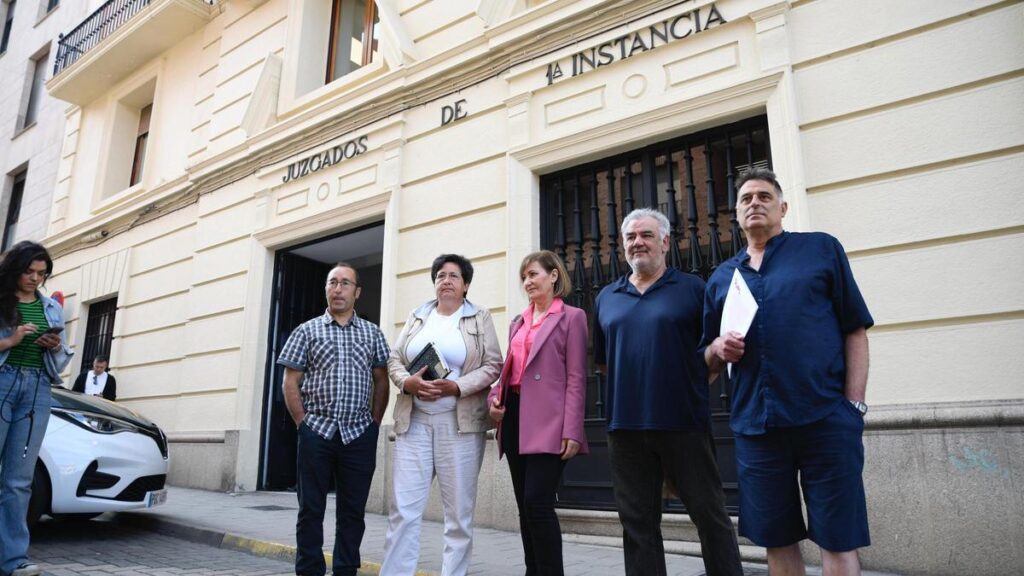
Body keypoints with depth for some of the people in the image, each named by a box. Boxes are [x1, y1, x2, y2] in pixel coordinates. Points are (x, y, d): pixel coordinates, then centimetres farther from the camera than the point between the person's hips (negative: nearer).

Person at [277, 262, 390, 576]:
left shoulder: (372, 333, 9)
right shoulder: (307, 331, 5)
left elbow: (381, 381, 9)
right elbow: (291, 381, 4)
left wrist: (374, 423, 3)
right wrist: (302, 422, -3)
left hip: (359, 435, 1)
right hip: (317, 432, -1)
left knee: (353, 511, 8)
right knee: (311, 509, 6)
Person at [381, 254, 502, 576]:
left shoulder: (480, 318, 6)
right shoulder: (416, 317, 16)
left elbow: (493, 366, -2)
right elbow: (394, 360, 12)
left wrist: (457, 386, -16)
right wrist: (407, 382, -9)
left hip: (461, 423, -2)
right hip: (414, 421, 2)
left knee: (459, 512, 4)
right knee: (403, 508, 0)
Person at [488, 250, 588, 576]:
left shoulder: (571, 317, 0)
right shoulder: (518, 322, 20)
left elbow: (576, 379, -7)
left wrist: (572, 431, -15)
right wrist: (494, 398, 2)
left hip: (547, 421, -7)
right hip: (514, 416, 7)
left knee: (538, 503, -11)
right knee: (525, 506, 11)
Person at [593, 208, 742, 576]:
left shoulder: (692, 288, 2)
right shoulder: (607, 298, 13)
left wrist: (691, 386, -6)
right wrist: (632, 385, 9)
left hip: (684, 424, -3)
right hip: (625, 428, 4)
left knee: (710, 516, 5)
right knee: (637, 524, 12)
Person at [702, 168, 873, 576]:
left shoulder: (821, 248, 7)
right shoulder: (721, 277, 14)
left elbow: (855, 331, 3)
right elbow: (708, 358, 19)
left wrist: (854, 404, -6)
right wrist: (718, 349, -4)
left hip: (827, 419, -3)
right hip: (755, 426, 3)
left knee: (838, 541, 2)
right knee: (777, 541, 12)